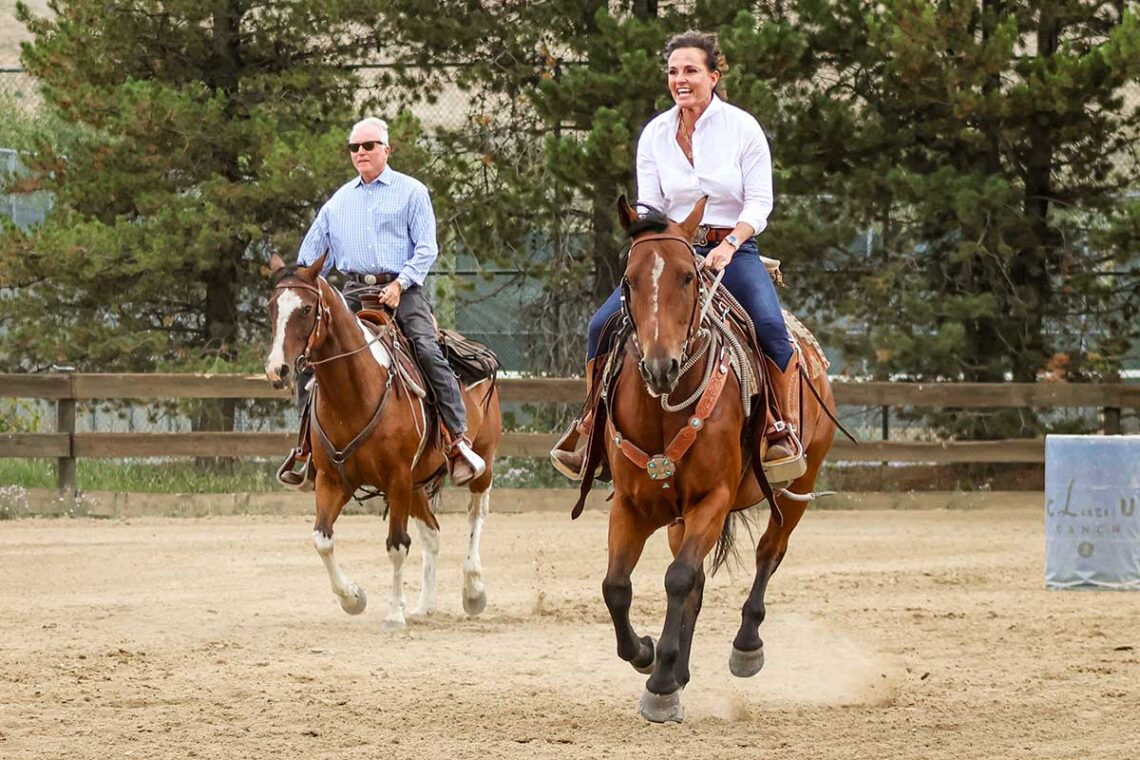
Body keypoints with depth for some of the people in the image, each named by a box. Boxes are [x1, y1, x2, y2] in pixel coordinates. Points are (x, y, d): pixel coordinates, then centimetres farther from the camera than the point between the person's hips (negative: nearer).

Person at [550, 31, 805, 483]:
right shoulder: (655, 134, 5)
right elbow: (648, 207, 5)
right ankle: (589, 427, 5)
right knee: (603, 325, -13)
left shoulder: (743, 128, -4)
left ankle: (783, 433, -18)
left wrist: (728, 246, -22)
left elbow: (759, 203, -6)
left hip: (734, 250, -3)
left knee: (770, 327, -31)